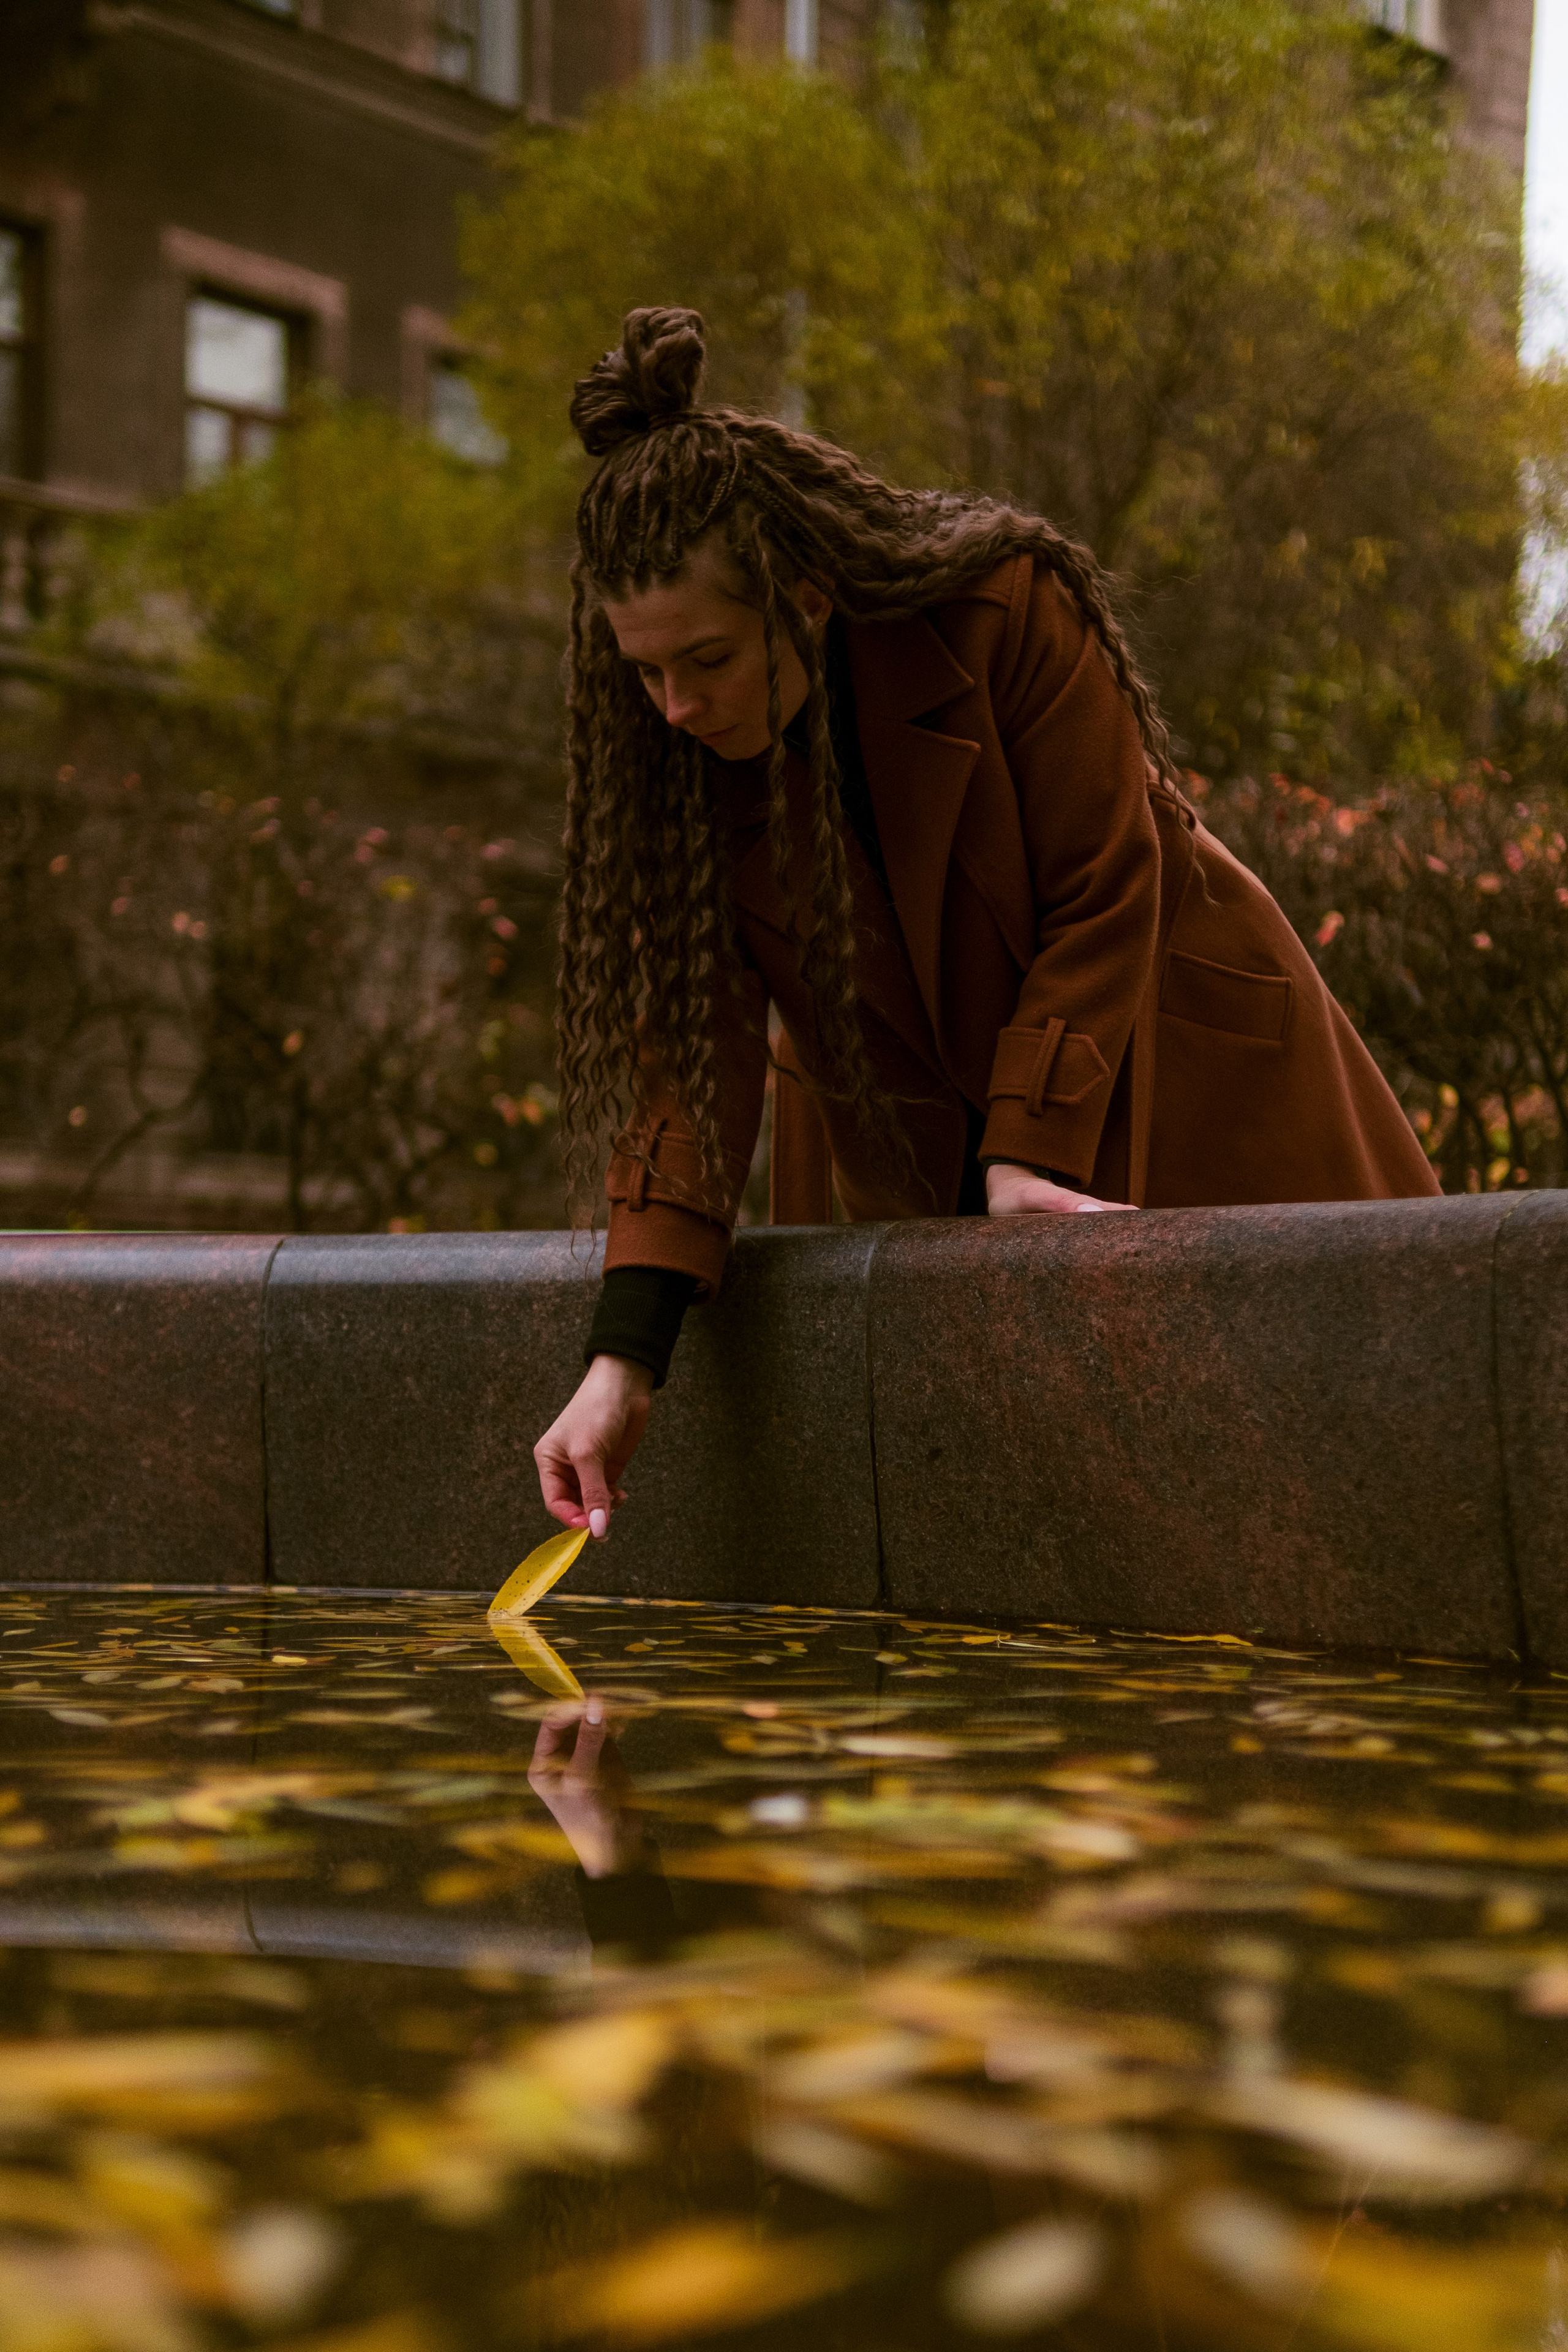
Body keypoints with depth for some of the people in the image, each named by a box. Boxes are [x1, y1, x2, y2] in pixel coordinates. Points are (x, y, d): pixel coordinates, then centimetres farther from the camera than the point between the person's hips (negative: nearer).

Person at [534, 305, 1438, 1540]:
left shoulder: (1007, 612, -27)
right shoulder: (667, 754, -16)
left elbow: (1104, 898, -19)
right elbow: (688, 1042, -19)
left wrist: (1028, 1154, -27)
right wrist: (625, 1359, -28)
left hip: (1157, 1058, -2)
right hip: (902, 1136, 3)